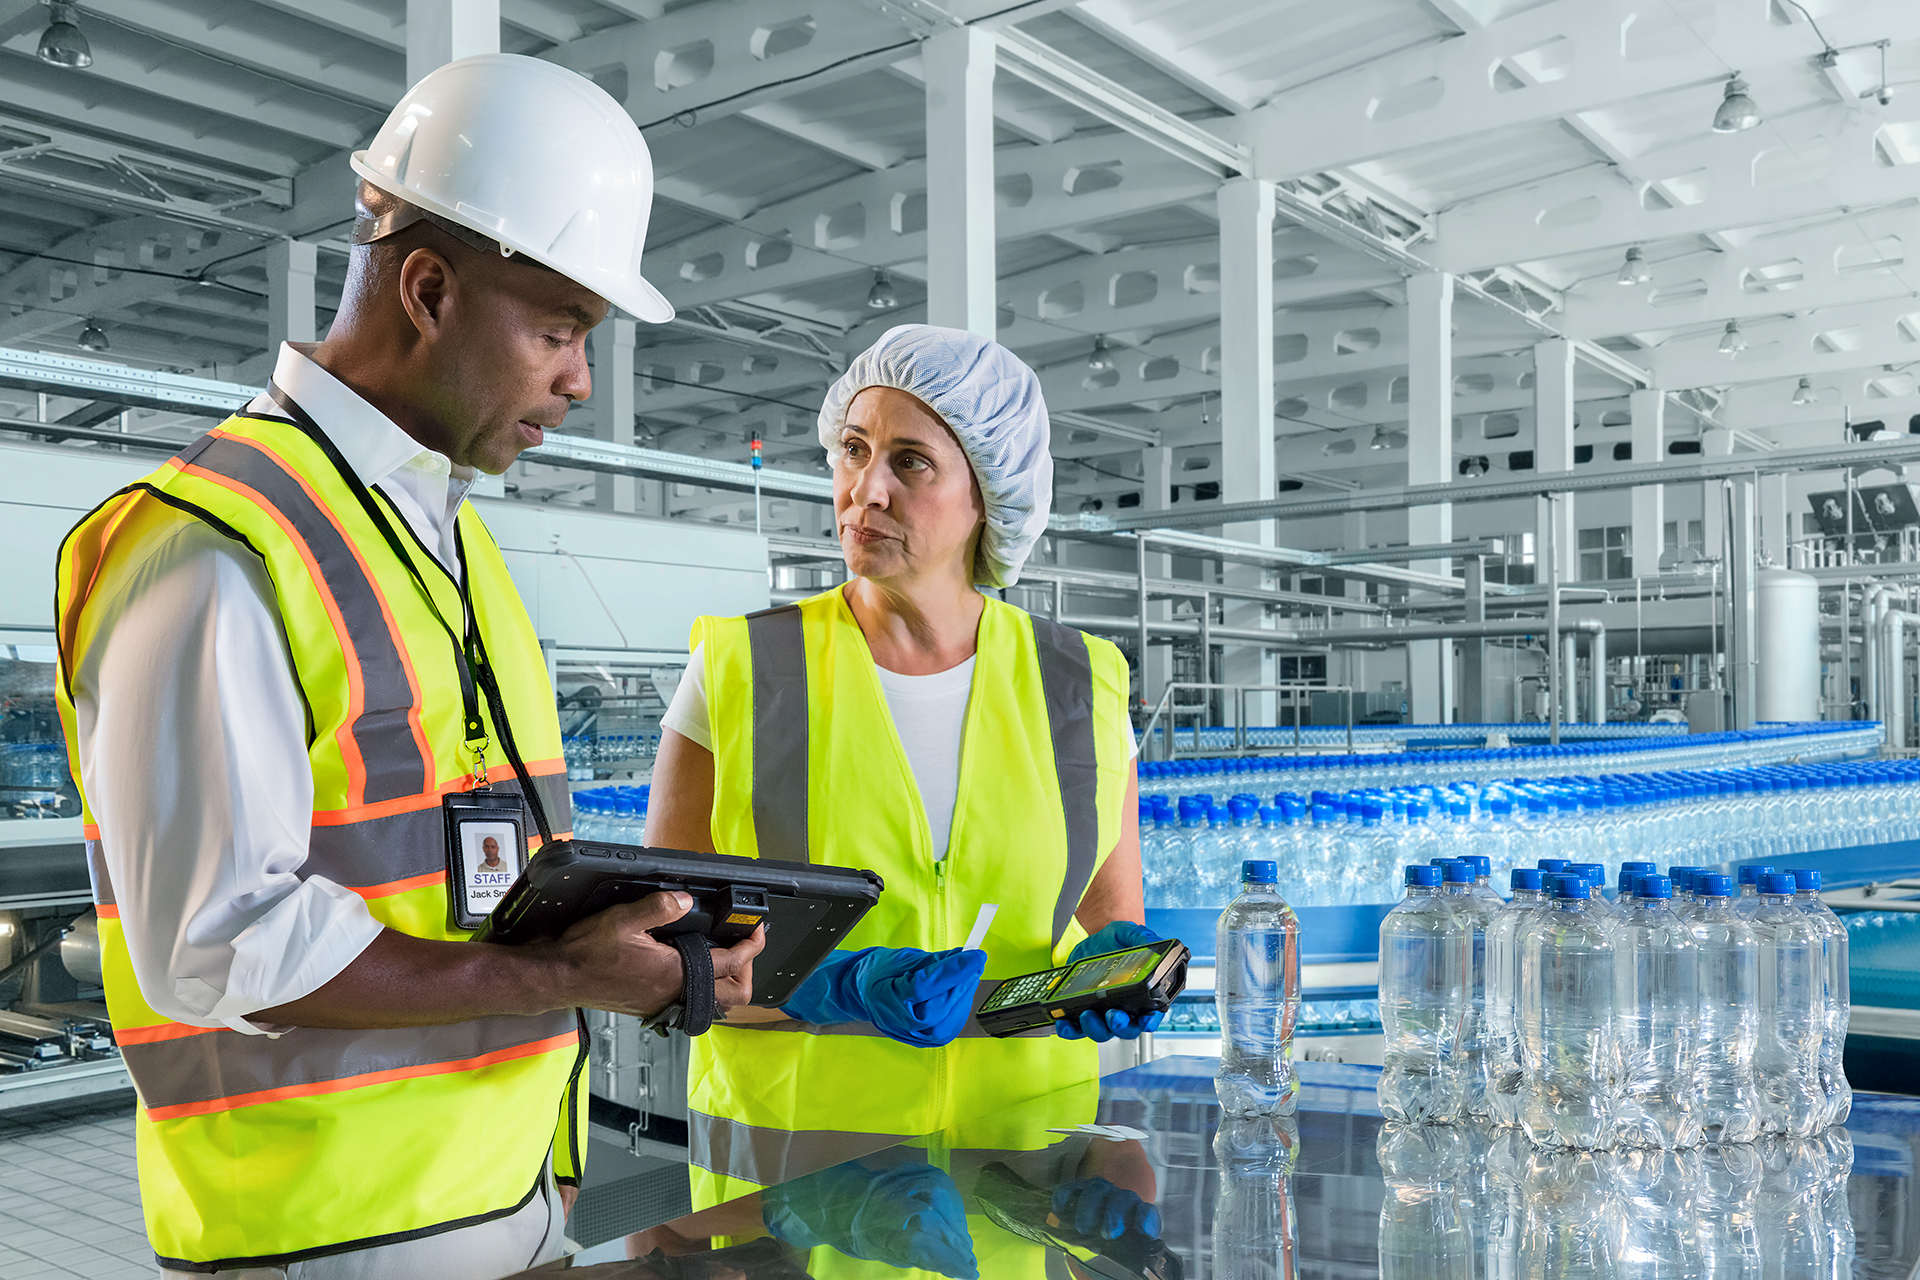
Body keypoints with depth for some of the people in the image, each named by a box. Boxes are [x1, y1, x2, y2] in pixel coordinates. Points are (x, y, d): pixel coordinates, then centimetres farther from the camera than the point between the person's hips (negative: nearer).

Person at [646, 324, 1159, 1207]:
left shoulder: (1079, 689, 4)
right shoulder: (739, 673, -3)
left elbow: (1115, 923, 13)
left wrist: (1112, 968, -8)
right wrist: (835, 987, -17)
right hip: (790, 1166, -2)